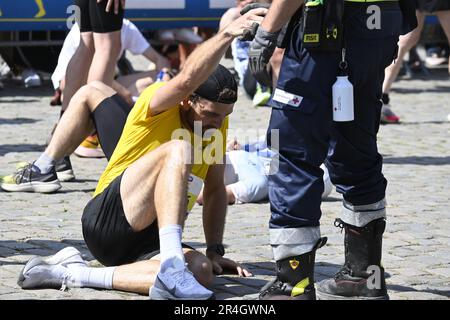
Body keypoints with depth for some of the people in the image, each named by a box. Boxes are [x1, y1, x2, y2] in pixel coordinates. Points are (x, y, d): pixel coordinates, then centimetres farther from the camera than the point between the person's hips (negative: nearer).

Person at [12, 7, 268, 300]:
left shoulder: (217, 123, 9)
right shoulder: (158, 103, -9)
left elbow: (216, 190, 18)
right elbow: (188, 79, -33)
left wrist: (215, 251, 9)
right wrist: (227, 34, -46)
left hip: (149, 246, 6)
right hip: (106, 218, -6)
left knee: (201, 272, -30)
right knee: (178, 150, -30)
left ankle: (75, 275, -24)